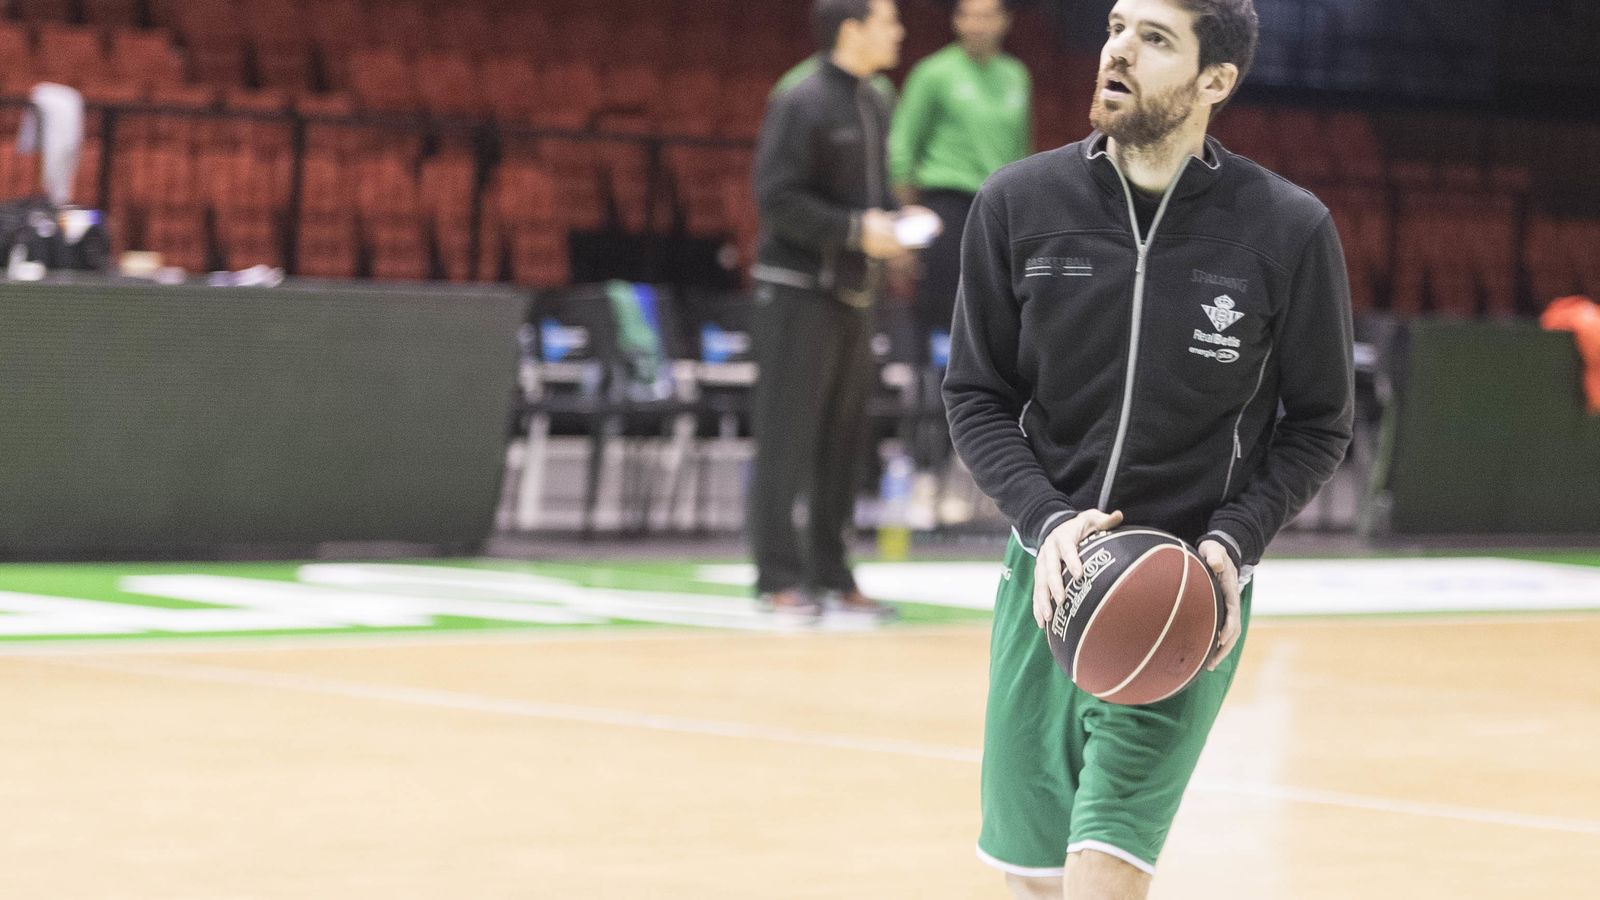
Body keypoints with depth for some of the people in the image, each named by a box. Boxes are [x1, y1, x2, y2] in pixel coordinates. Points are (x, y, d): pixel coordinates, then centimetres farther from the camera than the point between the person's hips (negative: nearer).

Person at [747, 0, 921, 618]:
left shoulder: (874, 106, 12)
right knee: (786, 439, -4)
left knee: (842, 444, 9)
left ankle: (831, 576, 15)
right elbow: (778, 197, -17)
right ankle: (779, 579, -1)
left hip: (851, 291, 8)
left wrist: (893, 220, 2)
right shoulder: (800, 105, -12)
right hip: (797, 288, -8)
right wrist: (855, 230, -20)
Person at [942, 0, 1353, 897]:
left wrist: (1233, 541, -14)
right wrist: (1046, 520, -13)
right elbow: (976, 395, 4)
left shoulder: (1289, 231, -8)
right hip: (1049, 579, 3)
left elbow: (1318, 425, 2)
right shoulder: (1019, 204, -3)